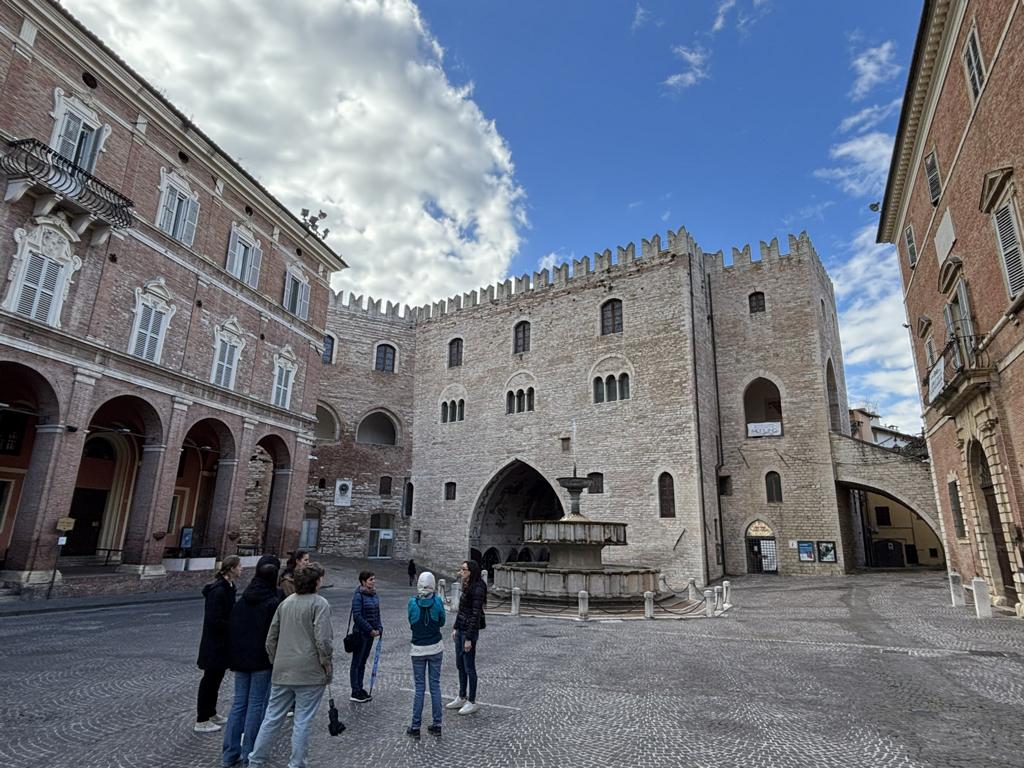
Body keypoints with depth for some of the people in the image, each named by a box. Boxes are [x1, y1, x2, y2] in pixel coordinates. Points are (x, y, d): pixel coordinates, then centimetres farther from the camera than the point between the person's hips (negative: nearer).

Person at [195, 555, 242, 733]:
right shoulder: (218, 590, -24)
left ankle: (211, 714, 34)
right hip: (214, 643, -9)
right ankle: (201, 722, 16)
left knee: (216, 678, 20)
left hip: (222, 643, 9)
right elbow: (214, 620, -25)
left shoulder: (228, 587, 6)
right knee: (210, 679, 3)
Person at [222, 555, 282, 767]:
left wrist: (233, 659, 17)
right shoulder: (274, 601, -16)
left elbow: (232, 629, 10)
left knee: (239, 702, 14)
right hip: (263, 661, -6)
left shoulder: (241, 601, 5)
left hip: (240, 659, 6)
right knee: (257, 704, 4)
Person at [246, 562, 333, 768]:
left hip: (281, 672, 6)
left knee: (272, 718, 16)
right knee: (303, 721, 5)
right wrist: (328, 667, -5)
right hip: (310, 673, -6)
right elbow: (323, 640, -18)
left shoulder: (285, 602, 9)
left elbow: (271, 638, 14)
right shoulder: (319, 603, -13)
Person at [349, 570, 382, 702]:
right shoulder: (358, 596, -17)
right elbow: (357, 616, -21)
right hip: (361, 633, -8)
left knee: (363, 661, 16)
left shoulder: (374, 594, 7)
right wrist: (371, 630, -18)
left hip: (370, 633, 8)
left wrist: (379, 627, 2)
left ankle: (360, 689, 26)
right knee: (357, 662, 3)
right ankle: (355, 693, 13)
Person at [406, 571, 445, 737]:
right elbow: (442, 622, 2)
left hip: (418, 649, 0)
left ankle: (415, 726, 14)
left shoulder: (412, 603, -13)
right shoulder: (438, 601, -13)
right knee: (435, 685, 10)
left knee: (419, 687, 9)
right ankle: (436, 724, 17)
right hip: (436, 648, 0)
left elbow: (411, 623, 2)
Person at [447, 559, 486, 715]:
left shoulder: (477, 589, -20)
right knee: (460, 665, 18)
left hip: (469, 631, -9)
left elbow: (476, 615, -21)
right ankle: (461, 698, 31)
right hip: (460, 630, 9)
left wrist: (469, 638, -20)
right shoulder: (467, 587, 7)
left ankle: (472, 702, 16)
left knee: (469, 667, 3)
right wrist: (455, 628, 15)